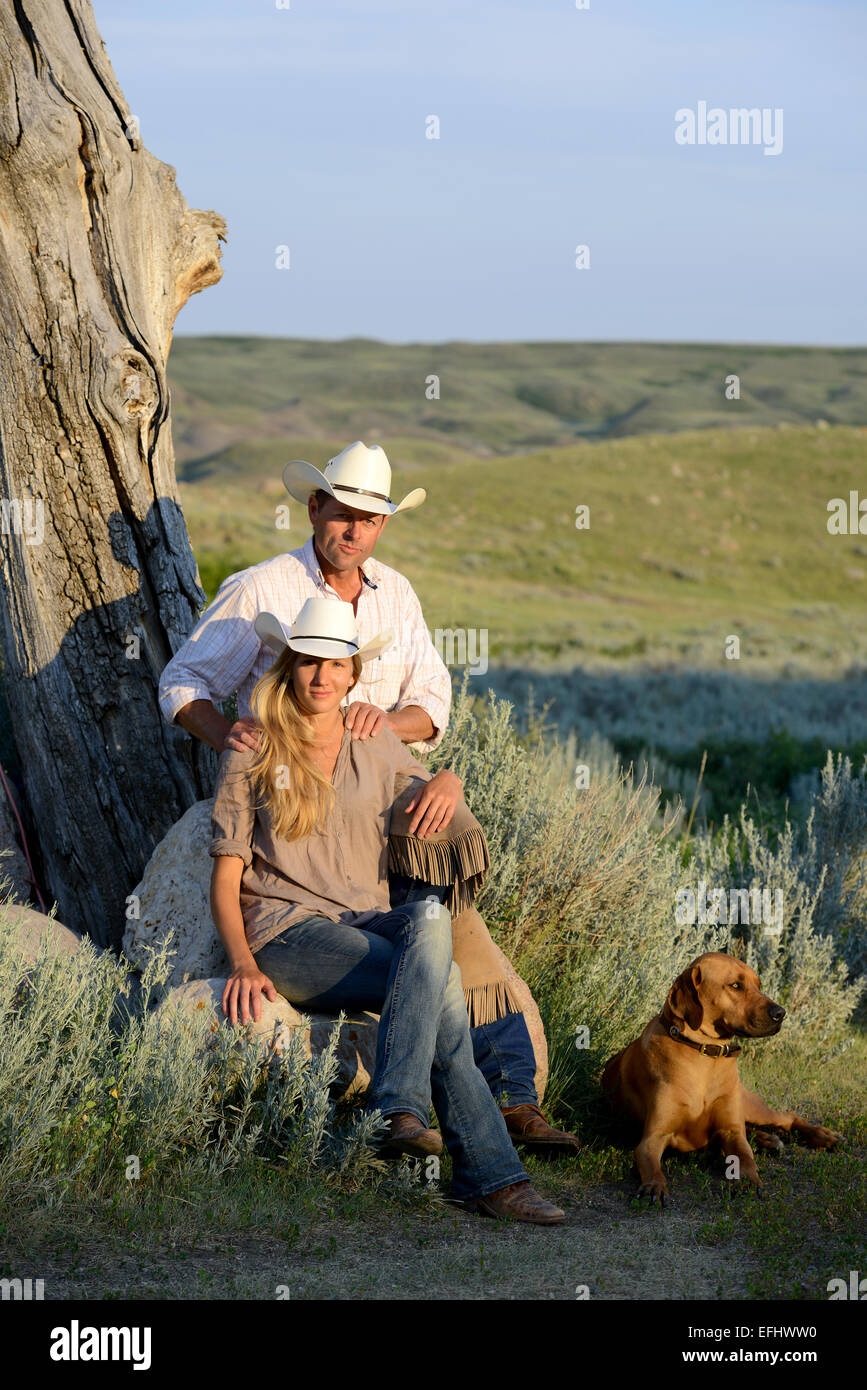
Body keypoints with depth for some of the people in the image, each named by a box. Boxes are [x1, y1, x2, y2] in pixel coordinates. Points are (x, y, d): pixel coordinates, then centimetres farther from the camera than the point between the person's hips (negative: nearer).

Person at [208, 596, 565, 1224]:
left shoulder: (378, 748, 17)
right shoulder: (251, 755, 6)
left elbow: (436, 791, 33)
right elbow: (226, 876, 2)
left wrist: (449, 782, 6)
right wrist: (244, 963, -15)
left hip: (370, 923, 4)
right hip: (289, 931, -4)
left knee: (430, 916, -34)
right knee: (440, 983, -29)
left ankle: (401, 1109, -40)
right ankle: (490, 1172, -32)